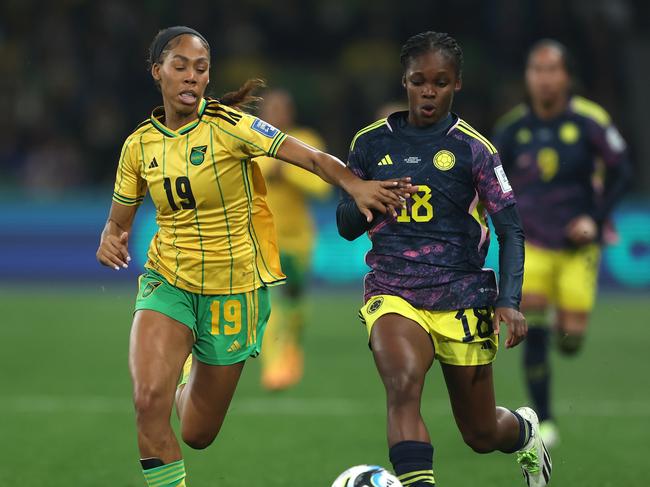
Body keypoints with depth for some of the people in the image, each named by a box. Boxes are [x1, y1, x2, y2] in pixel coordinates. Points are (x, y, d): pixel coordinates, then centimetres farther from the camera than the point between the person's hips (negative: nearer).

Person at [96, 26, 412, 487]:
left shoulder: (227, 125, -13)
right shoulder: (139, 144, -1)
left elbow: (309, 156, -23)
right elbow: (118, 221, 10)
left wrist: (355, 185, -42)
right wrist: (111, 241, -14)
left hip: (235, 289, -2)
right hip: (168, 281, 2)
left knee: (198, 434, 9)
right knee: (148, 399, -25)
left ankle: (190, 385, 46)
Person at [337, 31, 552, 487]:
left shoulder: (473, 149, -3)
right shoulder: (371, 143, 5)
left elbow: (510, 229, -3)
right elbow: (346, 226, 12)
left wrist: (510, 301, -16)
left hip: (462, 295, -1)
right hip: (392, 291, 1)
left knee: (481, 435, 12)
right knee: (403, 384, -32)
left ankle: (526, 431, 48)